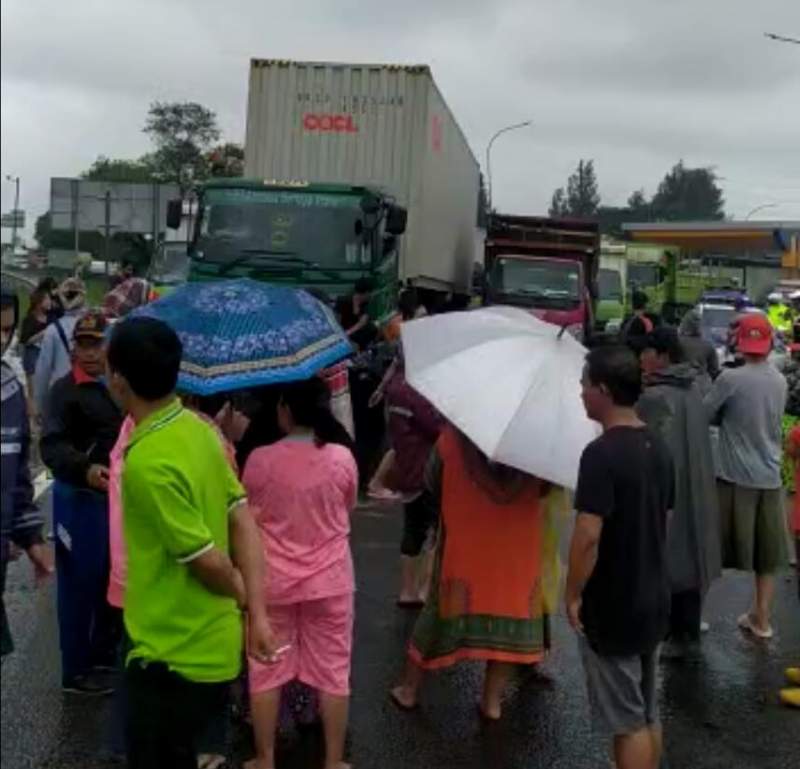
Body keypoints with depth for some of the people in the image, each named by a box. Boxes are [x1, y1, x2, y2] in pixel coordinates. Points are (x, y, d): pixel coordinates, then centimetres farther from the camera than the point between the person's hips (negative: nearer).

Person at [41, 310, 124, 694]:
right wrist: (85, 470, -40)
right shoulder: (66, 390, -13)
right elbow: (52, 446, -24)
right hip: (81, 499, -7)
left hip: (119, 496, 7)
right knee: (80, 584, 1)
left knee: (113, 579, 18)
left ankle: (102, 650, 36)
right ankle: (75, 670, 14)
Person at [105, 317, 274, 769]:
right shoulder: (198, 429, 1)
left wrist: (242, 597, -1)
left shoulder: (148, 461, -26)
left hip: (172, 653, -8)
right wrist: (257, 613, 2)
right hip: (210, 644, 8)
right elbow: (244, 522, 1)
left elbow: (209, 561, -22)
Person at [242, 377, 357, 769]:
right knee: (332, 672, 13)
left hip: (272, 581, 0)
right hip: (328, 581, 1)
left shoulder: (259, 460, -13)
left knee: (267, 671, 15)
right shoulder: (343, 457, -11)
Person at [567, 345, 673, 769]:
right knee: (647, 714, 20)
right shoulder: (658, 447, 4)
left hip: (611, 609, -8)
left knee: (627, 722, 4)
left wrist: (573, 594, -14)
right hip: (652, 601, 8)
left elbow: (588, 536, -26)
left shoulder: (601, 453, -22)